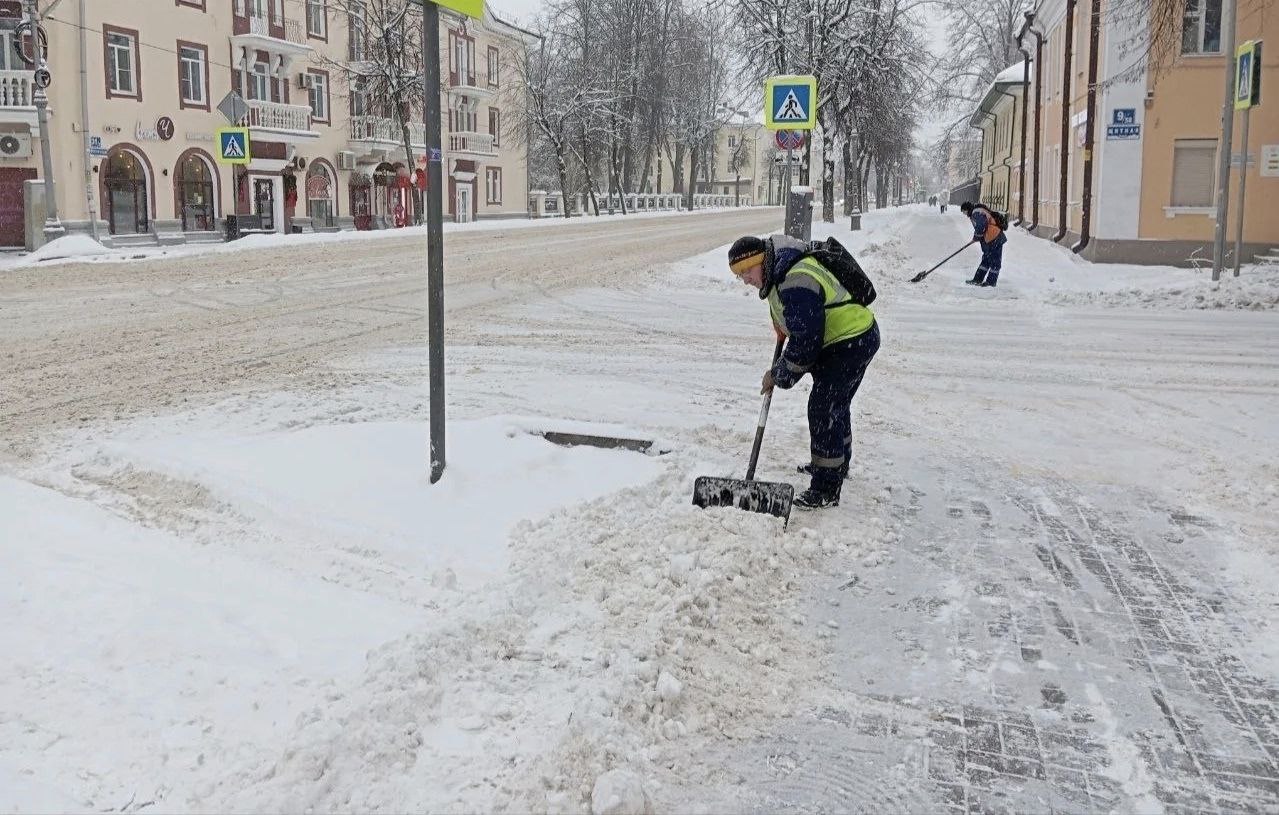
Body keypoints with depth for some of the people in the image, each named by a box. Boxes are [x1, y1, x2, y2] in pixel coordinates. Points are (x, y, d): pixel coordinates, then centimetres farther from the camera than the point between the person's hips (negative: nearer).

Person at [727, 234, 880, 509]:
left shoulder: (795, 284, -30)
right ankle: (837, 464, 44)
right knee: (835, 405, 24)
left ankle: (826, 490, -7)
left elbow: (806, 342, -28)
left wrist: (779, 375, -17)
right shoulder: (780, 271, 3)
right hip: (845, 336, 11)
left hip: (853, 340, -11)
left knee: (824, 409, -12)